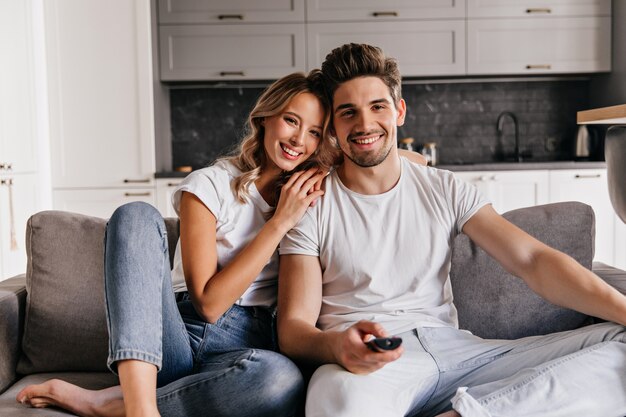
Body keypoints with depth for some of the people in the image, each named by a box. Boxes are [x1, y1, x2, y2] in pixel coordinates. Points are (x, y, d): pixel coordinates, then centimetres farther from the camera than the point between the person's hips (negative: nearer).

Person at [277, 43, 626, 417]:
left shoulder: (445, 190, 13)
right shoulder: (313, 206, 5)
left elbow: (532, 259, 3)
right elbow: (293, 326, -3)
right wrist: (336, 346, -28)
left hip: (452, 348, 5)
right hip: (365, 361, -4)